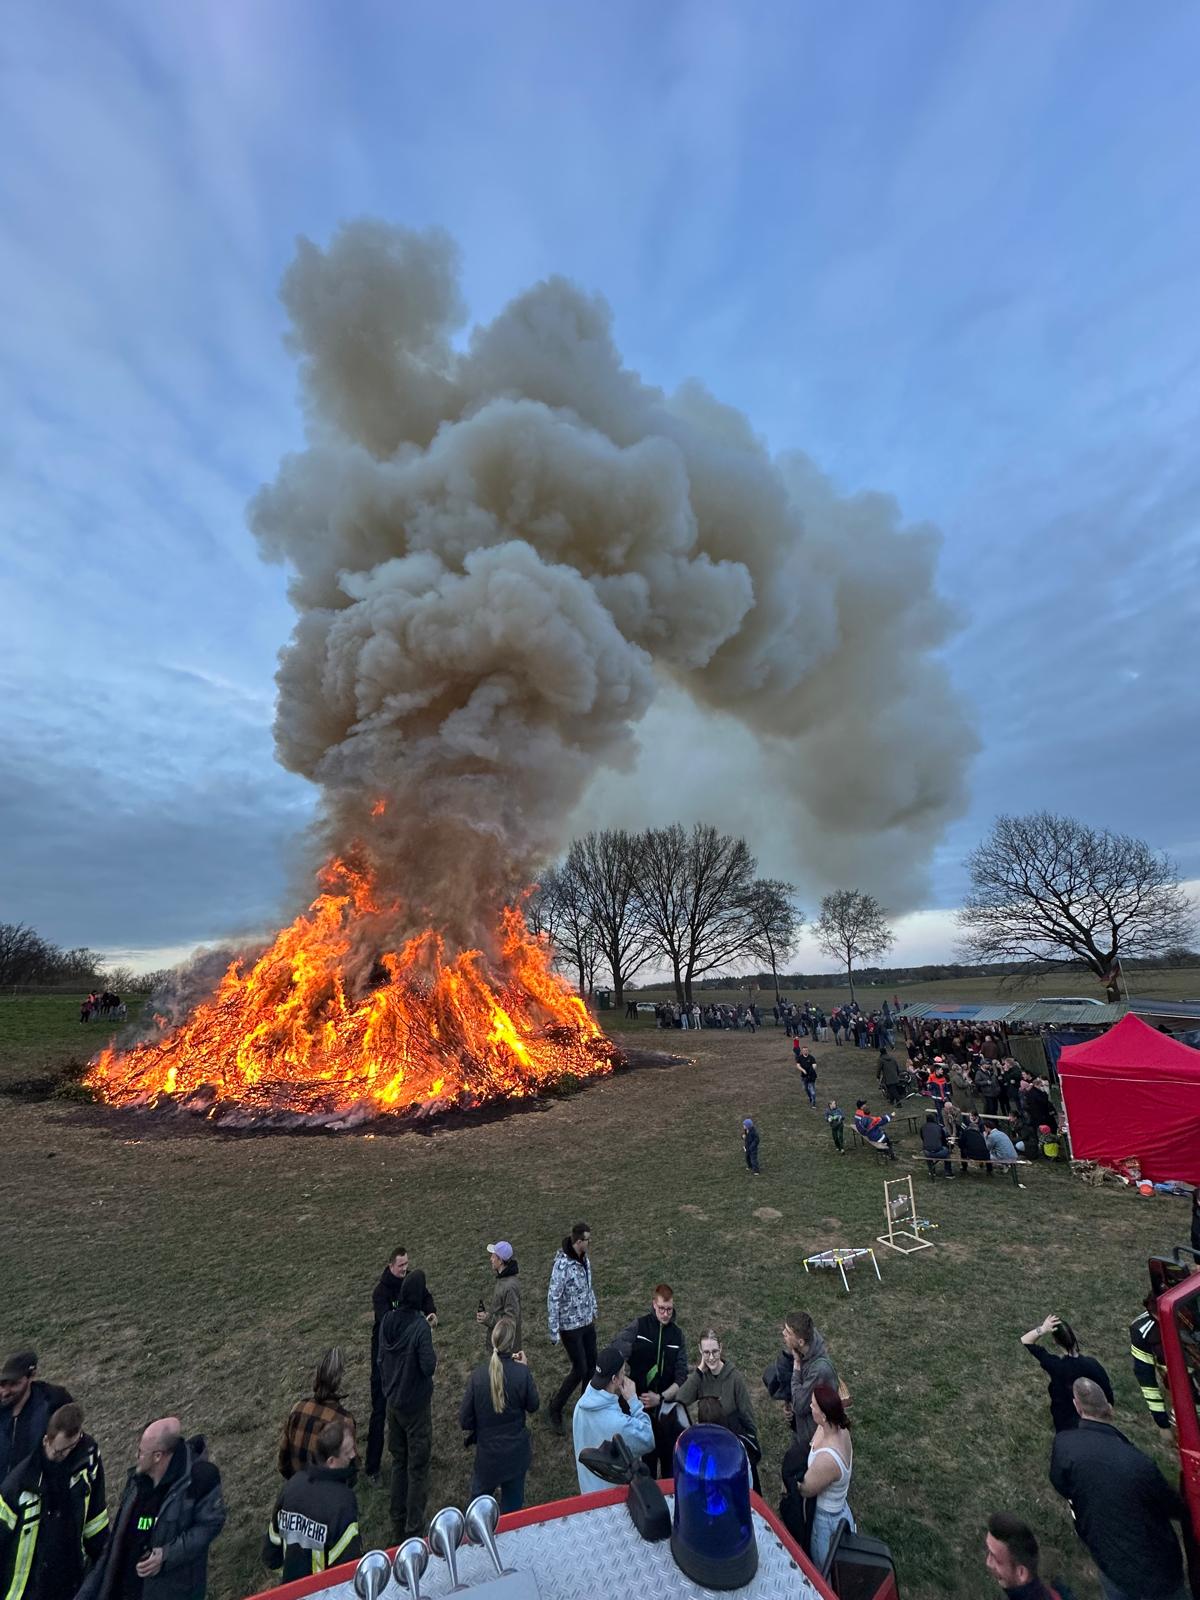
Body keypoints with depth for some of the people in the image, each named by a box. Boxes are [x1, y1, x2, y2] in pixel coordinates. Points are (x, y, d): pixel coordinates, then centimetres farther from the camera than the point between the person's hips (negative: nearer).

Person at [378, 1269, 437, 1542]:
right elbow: (429, 1367, -24)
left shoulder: (388, 1321, -10)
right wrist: (433, 1354, -6)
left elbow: (381, 1361, 2)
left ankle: (398, 1524, 36)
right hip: (416, 1406, -6)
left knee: (398, 1462, 23)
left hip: (392, 1403, 6)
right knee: (418, 1468, 11)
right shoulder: (420, 1326, -29)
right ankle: (413, 1529, 20)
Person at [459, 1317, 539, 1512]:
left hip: (487, 1450, 0)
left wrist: (470, 1431, 10)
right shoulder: (522, 1372, -24)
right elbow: (533, 1406, -7)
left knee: (480, 1495, 26)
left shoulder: (478, 1374, -22)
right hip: (516, 1450, 0)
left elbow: (465, 1421, -11)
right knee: (513, 1505, 22)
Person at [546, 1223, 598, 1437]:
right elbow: (553, 1299, -23)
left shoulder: (585, 1258, -5)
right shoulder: (562, 1265, -29)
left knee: (592, 1365, 16)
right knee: (580, 1369, 2)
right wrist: (554, 1332, -18)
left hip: (587, 1322, 7)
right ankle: (555, 1409, 23)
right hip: (570, 1325, -7)